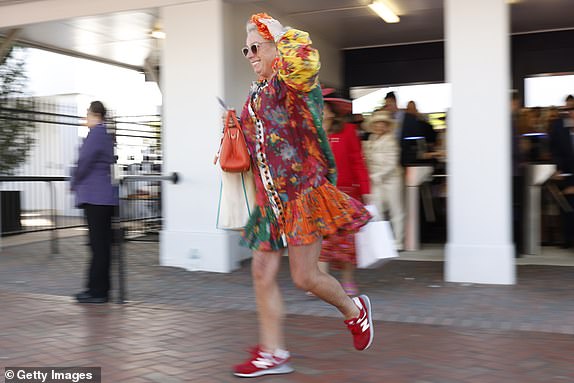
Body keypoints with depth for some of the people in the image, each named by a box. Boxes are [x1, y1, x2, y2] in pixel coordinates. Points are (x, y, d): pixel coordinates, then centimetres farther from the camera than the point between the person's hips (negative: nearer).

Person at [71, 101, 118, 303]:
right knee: (103, 243, 11)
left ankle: (97, 291, -2)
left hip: (94, 197, -10)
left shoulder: (95, 134, -12)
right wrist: (79, 183, 21)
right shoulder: (107, 136, 17)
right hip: (106, 196, 10)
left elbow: (84, 163, -15)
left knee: (98, 244, -6)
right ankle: (101, 289, 16)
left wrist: (75, 184, 2)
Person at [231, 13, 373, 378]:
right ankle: (273, 353, 14)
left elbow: (304, 60, -35)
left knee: (305, 277, -4)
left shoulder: (290, 81, -8)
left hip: (301, 193, -8)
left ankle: (355, 310, 26)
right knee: (262, 273, 4)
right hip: (270, 199, 8)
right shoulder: (256, 92, 17)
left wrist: (279, 32, -16)